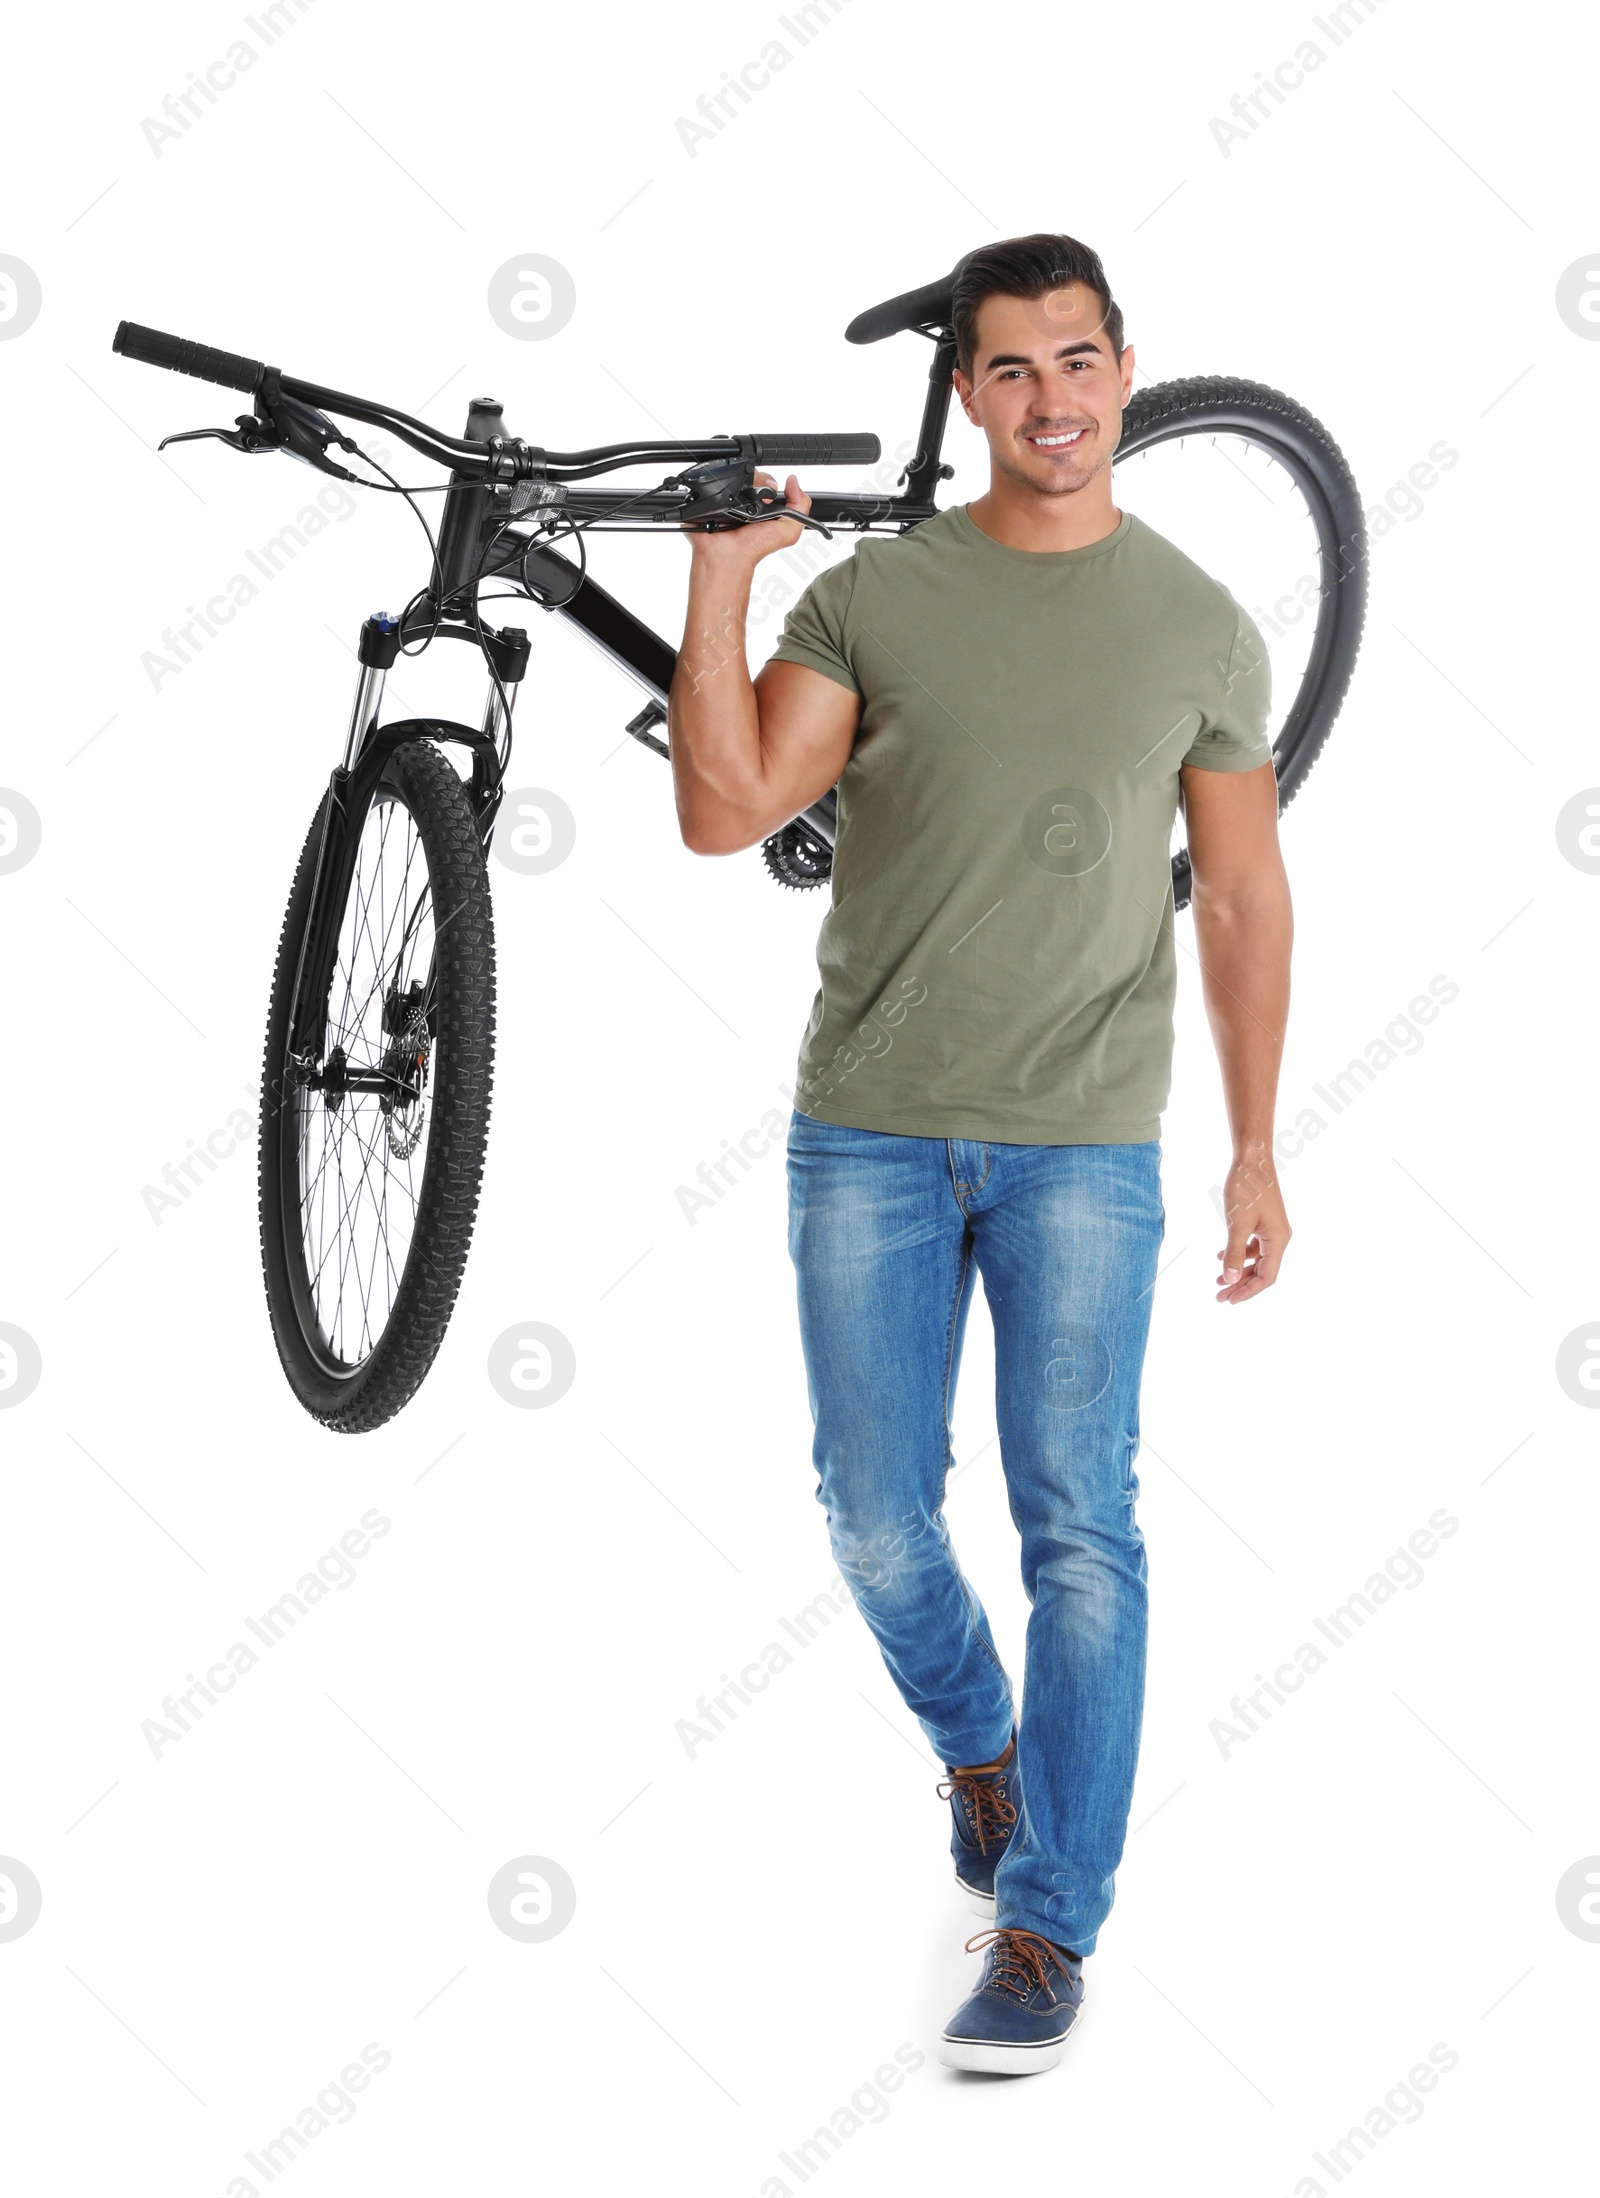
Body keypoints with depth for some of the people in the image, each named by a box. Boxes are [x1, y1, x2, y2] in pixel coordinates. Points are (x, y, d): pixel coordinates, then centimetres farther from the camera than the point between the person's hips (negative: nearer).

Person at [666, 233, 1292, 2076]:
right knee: (876, 1517, 7)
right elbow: (724, 814, -8)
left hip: (1083, 1144, -1)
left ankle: (1045, 1926, 6)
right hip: (866, 1132, 1)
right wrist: (718, 577, -15)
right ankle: (976, 1746, 37)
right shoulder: (869, 595, 3)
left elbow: (1241, 898, 9)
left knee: (1078, 1534, -4)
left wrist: (1256, 1145, 7)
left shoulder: (1199, 627, 5)